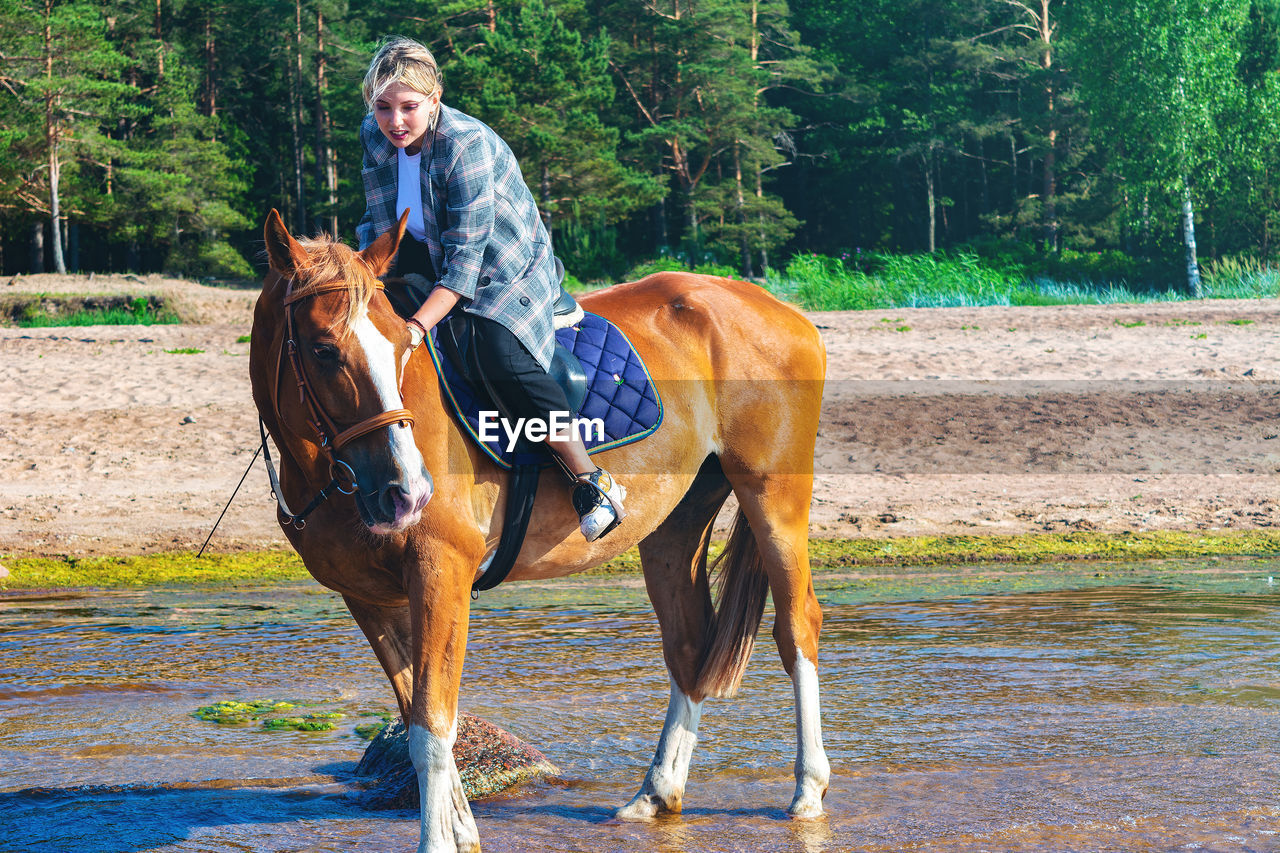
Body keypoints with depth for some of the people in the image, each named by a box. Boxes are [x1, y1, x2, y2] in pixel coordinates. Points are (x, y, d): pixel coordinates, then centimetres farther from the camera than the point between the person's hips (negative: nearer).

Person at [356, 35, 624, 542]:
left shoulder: (468, 144, -28)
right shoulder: (375, 138, -7)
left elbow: (465, 256, -30)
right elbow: (380, 228, 2)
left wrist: (418, 325, -37)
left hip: (512, 270, -7)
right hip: (434, 264, 8)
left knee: (499, 353, -32)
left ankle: (593, 483, -23)